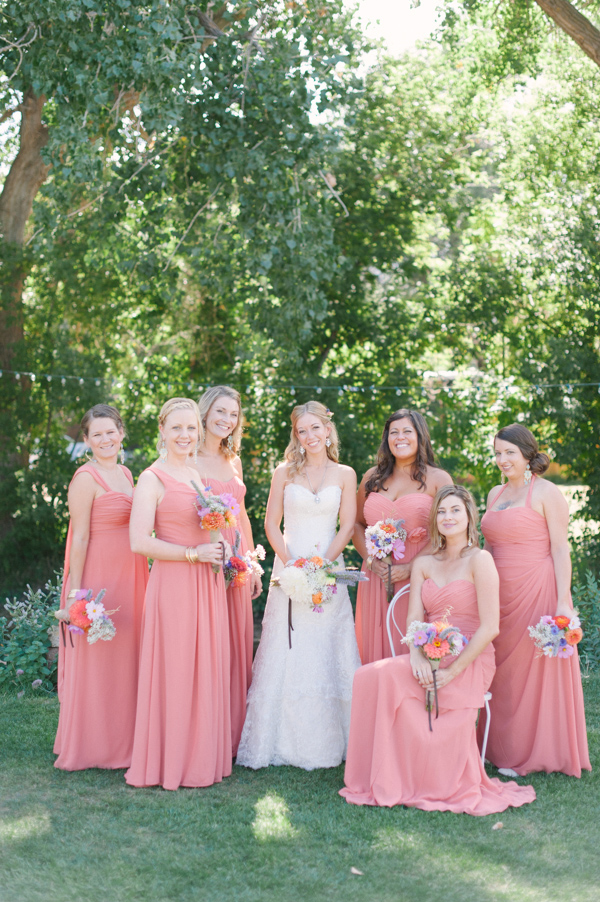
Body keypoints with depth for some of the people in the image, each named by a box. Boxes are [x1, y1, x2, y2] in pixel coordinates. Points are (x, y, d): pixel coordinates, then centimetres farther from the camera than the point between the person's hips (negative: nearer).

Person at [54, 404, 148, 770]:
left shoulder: (125, 474, 13)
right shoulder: (86, 478, -11)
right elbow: (79, 538, -14)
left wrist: (141, 579, 17)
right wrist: (75, 593, -16)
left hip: (130, 576, 8)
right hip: (99, 575, -8)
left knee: (126, 656, 12)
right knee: (95, 660, 1)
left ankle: (122, 740, 24)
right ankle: (91, 747, 12)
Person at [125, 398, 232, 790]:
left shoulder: (200, 475, 15)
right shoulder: (153, 478, -8)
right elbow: (140, 542, -17)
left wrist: (221, 550, 6)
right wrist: (194, 554, -15)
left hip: (207, 583, 7)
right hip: (173, 582, -7)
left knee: (207, 668, 10)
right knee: (175, 671, -2)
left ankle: (202, 756, 20)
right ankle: (170, 762, 9)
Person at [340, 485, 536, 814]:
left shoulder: (479, 560, -3)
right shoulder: (423, 564, 15)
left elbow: (489, 628, -11)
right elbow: (414, 621, 6)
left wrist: (452, 671, -17)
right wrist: (417, 657, -15)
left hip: (470, 662, -5)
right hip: (430, 659, 5)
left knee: (387, 677, -29)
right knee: (371, 675, -24)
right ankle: (386, 781, -16)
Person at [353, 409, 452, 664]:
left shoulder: (437, 479, 2)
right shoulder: (373, 477, 13)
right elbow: (357, 524, 16)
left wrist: (411, 567, -16)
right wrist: (371, 560, -2)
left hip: (417, 578, -3)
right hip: (376, 577, 4)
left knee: (412, 650, -3)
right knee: (375, 647, 4)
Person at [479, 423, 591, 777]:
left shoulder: (546, 493, -6)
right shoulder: (496, 494, 14)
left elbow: (560, 550, -10)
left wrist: (562, 601, -17)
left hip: (537, 590, -6)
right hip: (500, 596, 7)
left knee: (537, 671, 1)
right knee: (503, 674, 9)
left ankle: (535, 753, 12)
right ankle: (505, 749, 20)